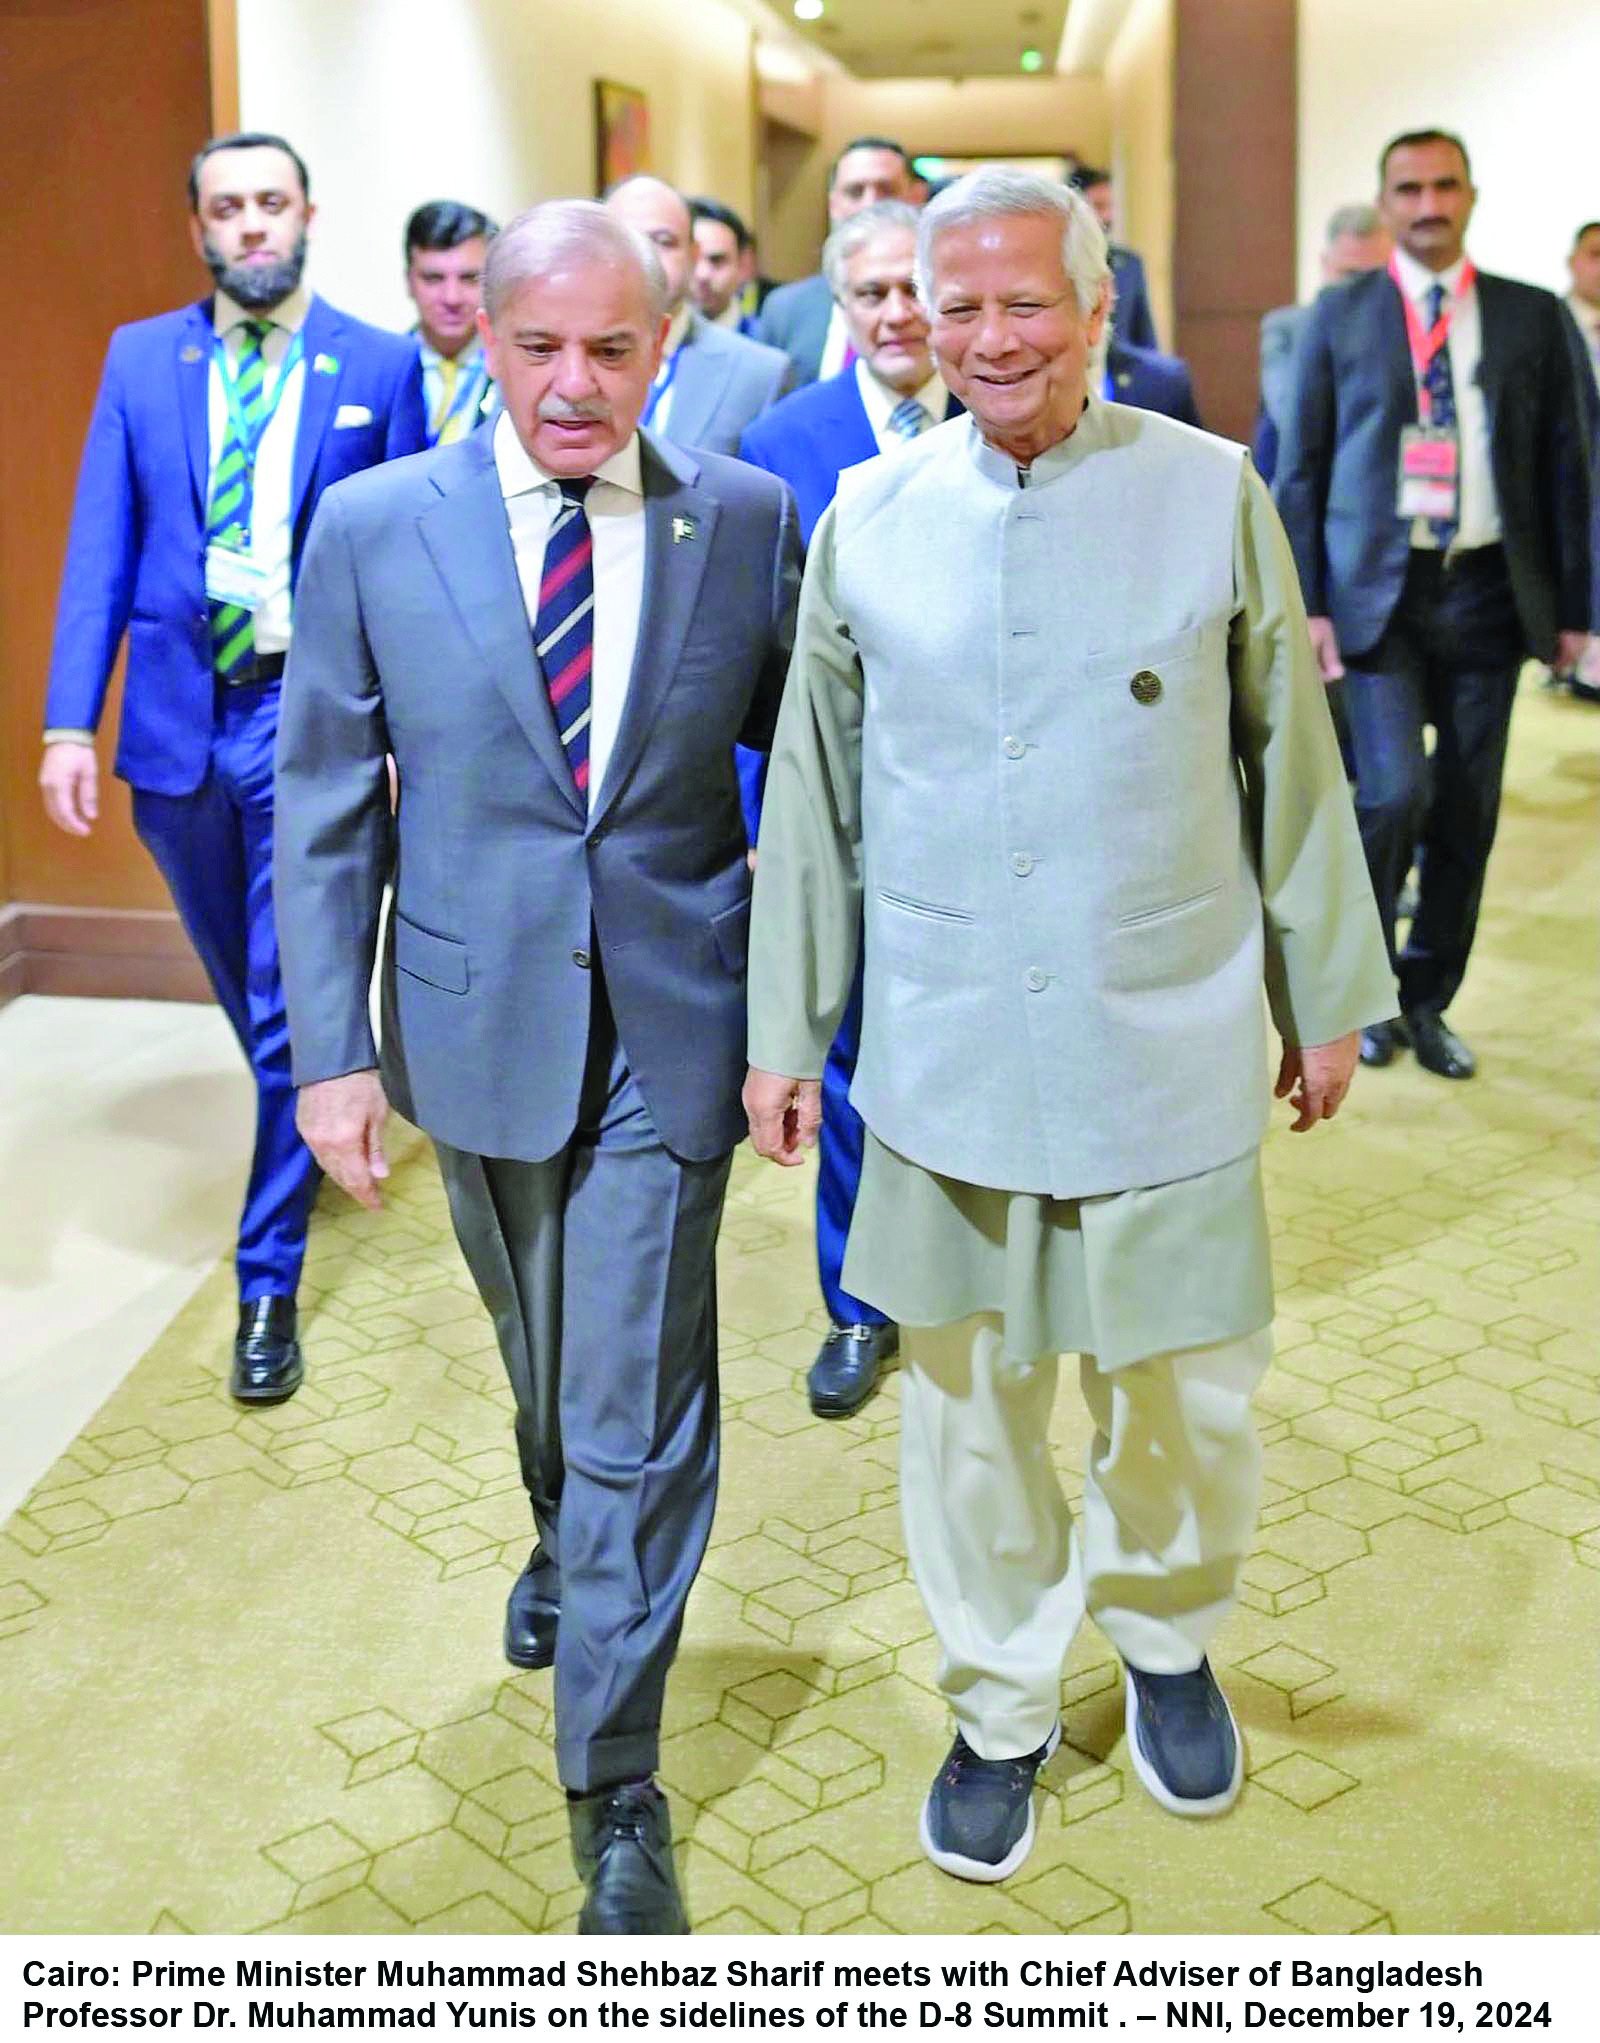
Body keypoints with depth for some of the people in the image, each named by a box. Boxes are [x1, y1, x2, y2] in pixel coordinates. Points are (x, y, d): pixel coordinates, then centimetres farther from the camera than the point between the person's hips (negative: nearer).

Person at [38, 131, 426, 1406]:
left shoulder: (380, 366, -1)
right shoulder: (141, 359, 5)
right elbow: (100, 550, 2)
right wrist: (71, 723, -6)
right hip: (178, 720, 3)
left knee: (289, 1011, -2)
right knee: (252, 1000, 19)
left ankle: (271, 1284, 8)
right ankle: (319, 1127, 46)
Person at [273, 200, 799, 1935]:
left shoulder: (749, 523, -4)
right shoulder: (374, 527, -4)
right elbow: (325, 806, -1)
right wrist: (332, 1048, -4)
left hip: (667, 1028, -1)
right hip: (476, 1024, 2)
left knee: (638, 1403, -1)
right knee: (543, 1360, 22)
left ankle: (615, 1793, 14)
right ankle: (562, 1534, 55)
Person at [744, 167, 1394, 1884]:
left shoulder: (1212, 495, -3)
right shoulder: (867, 519, 1)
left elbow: (1291, 762, 4)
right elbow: (814, 790, 8)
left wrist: (1327, 997, 8)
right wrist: (785, 1030, 9)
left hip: (1168, 1048, -1)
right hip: (945, 1055, 1)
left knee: (1185, 1386, 10)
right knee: (968, 1394, 11)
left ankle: (1168, 1643, 39)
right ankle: (1001, 1707, 33)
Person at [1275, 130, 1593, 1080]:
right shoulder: (1339, 316, 3)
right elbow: (1303, 469, 3)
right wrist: (1307, 603, -4)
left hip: (1490, 589, 2)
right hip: (1382, 588, -2)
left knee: (1467, 809, 6)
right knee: (1396, 791, -13)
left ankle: (1428, 1001, 21)